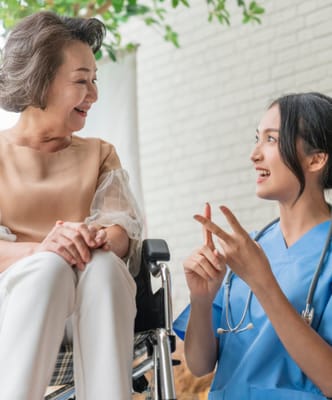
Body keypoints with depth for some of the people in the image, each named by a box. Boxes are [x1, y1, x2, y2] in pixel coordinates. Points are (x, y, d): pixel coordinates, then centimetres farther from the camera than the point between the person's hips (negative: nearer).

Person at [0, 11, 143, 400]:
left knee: (103, 264, -32)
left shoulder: (99, 154, 19)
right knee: (50, 266, -35)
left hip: (91, 304, 2)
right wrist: (39, 251, -27)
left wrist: (101, 239, -23)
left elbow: (124, 230, 3)